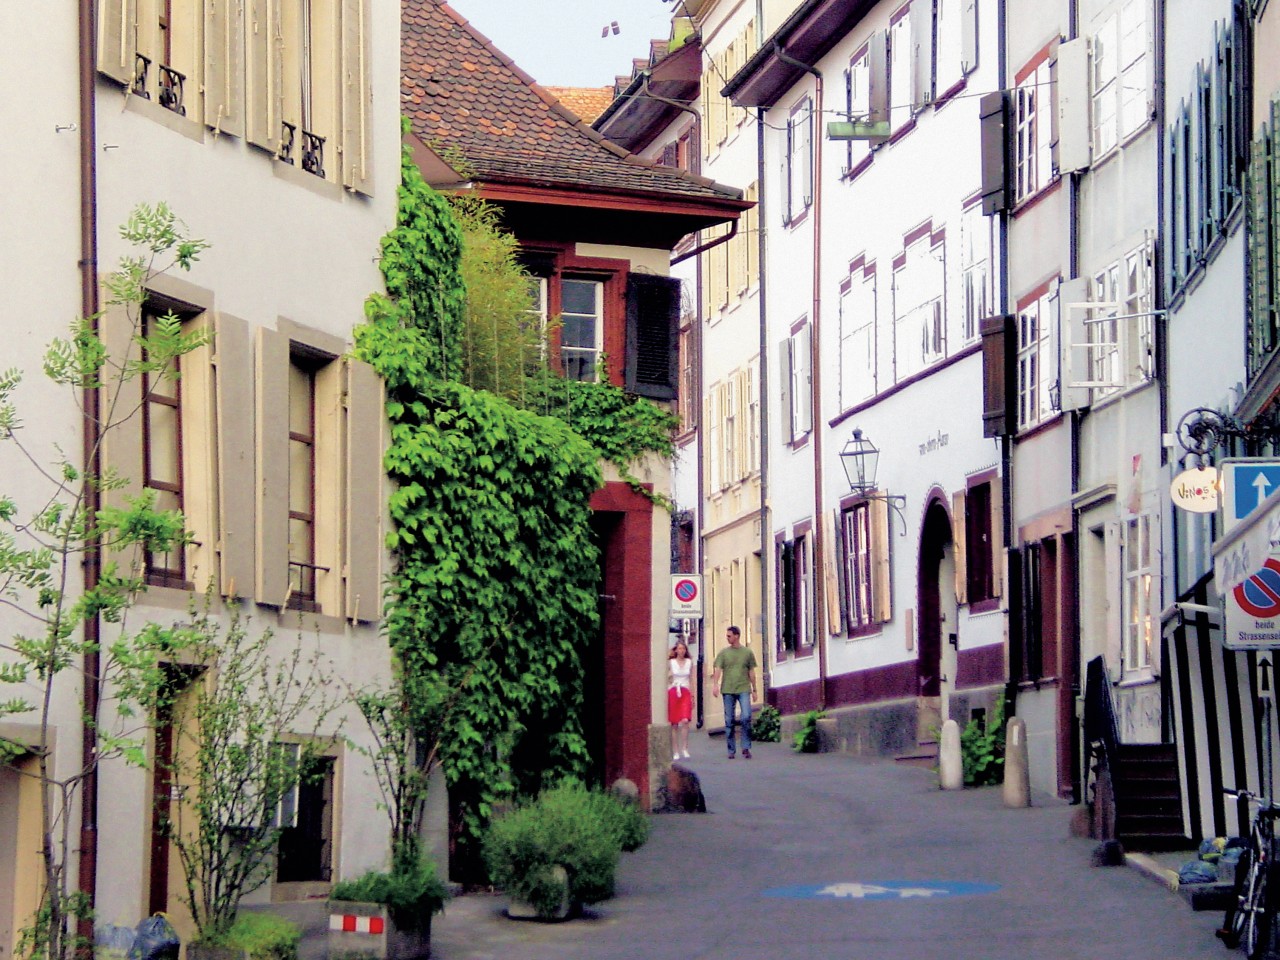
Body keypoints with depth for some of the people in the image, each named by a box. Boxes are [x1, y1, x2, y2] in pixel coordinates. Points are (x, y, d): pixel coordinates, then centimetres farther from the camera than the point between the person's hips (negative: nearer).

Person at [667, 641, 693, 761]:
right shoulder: (670, 663, 4)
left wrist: (692, 696, 12)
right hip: (673, 692, -1)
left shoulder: (689, 662, 9)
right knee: (674, 724, -1)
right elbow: (666, 680, 9)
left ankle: (684, 748, -8)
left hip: (686, 693, 1)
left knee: (685, 721, -17)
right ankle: (675, 752, 5)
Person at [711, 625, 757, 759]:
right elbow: (717, 669, 1)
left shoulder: (748, 652, 9)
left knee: (746, 717, -15)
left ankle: (746, 748, -4)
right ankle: (731, 750, 9)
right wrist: (715, 684, -15)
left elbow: (751, 672, 14)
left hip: (743, 689, -1)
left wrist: (754, 689, 13)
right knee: (729, 721, 2)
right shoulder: (723, 653, 9)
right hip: (728, 690, 1)